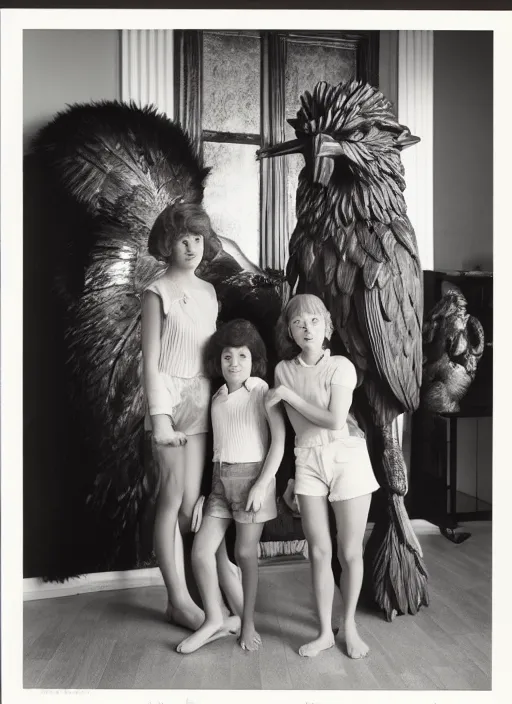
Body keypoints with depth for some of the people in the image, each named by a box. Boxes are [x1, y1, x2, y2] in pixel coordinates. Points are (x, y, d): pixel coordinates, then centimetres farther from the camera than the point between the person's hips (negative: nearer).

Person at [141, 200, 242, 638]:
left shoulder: (209, 291, 14)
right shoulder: (158, 293, -3)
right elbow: (150, 361, -7)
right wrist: (160, 417, -13)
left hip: (203, 400, 5)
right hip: (171, 396, -5)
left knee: (192, 502, 8)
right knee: (173, 499, 2)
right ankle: (179, 598, 17)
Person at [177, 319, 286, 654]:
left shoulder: (263, 393, -7)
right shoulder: (217, 399, 9)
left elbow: (279, 441, -12)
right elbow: (218, 445, 13)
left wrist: (262, 484, -17)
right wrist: (209, 490, 11)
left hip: (252, 476, -5)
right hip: (221, 478, 5)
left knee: (246, 553, 5)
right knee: (201, 550, 1)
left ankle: (249, 622, 27)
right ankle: (213, 618, 21)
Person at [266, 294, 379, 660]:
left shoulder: (341, 366, -10)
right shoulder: (283, 370, 1)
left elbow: (334, 420, -20)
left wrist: (287, 394, -15)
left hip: (347, 457, -2)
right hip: (308, 462, 2)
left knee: (350, 552, 7)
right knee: (319, 551, 7)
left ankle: (350, 625, 31)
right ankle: (325, 631, 25)